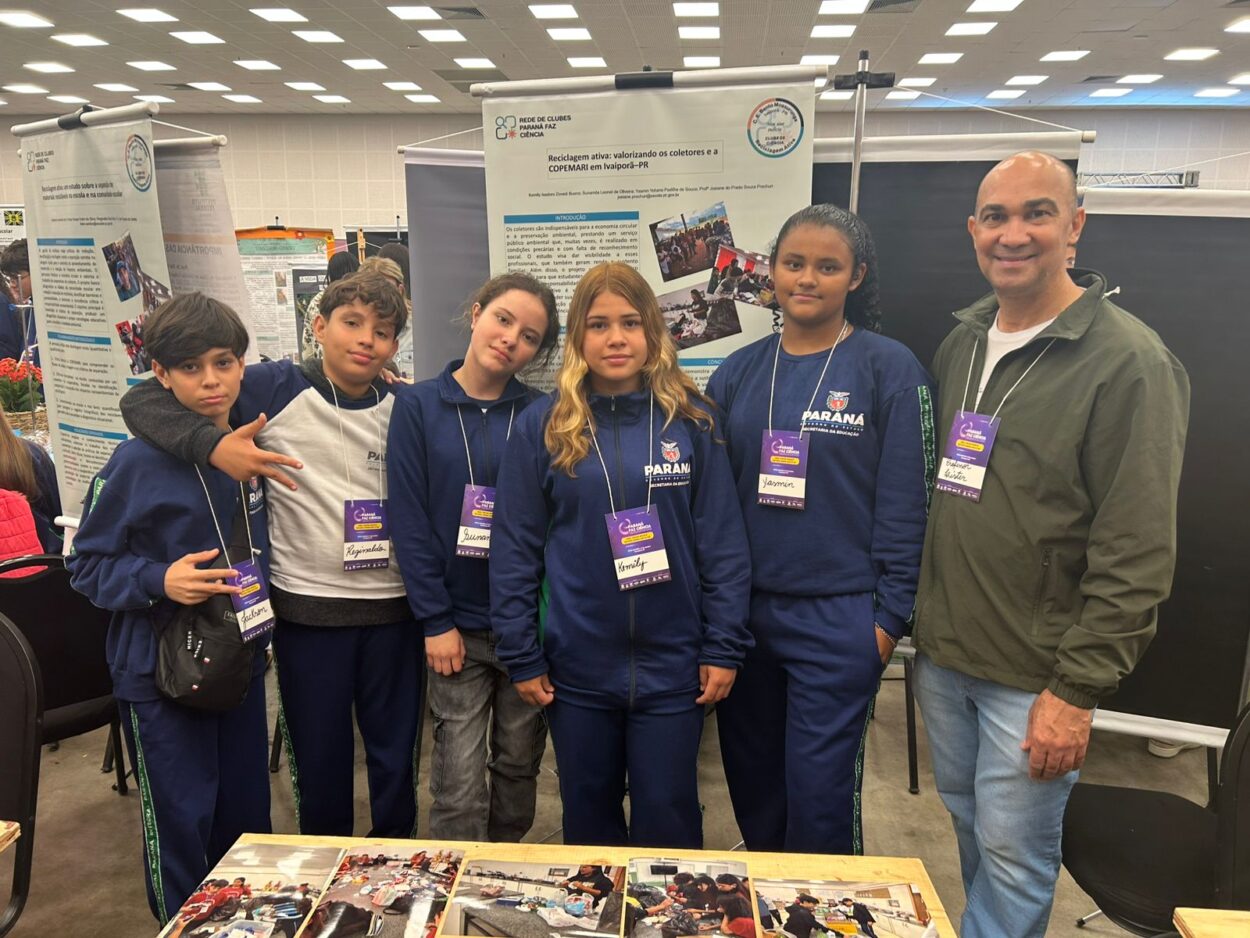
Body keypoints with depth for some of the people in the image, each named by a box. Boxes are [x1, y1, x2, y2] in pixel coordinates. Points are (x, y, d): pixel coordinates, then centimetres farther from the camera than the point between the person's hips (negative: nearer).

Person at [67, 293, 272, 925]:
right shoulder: (138, 463, -16)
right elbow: (86, 563, -8)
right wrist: (158, 582, -24)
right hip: (160, 674, -5)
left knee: (248, 819, 17)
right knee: (181, 826, 7)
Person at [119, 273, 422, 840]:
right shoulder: (276, 389, -5)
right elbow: (142, 400, -6)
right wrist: (212, 445, -23)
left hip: (394, 607, 2)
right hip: (308, 608, -2)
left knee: (395, 750, 15)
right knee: (318, 755, 14)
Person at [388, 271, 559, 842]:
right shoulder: (418, 408, -3)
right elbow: (409, 521, -5)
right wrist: (434, 622, -9)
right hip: (458, 624, -1)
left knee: (520, 763, 17)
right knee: (460, 779, 4)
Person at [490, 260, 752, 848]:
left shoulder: (689, 422, -2)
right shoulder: (541, 428, -3)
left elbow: (723, 541, -1)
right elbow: (514, 550, -1)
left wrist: (723, 647, -4)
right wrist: (521, 657, -2)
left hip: (672, 666, 0)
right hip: (576, 668, 1)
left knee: (668, 820, 12)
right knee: (589, 819, 18)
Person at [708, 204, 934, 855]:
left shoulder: (890, 370, -5)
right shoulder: (739, 372, 6)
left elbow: (905, 502, -6)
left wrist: (890, 616, -8)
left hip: (838, 618, -4)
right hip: (744, 608, 5)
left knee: (819, 790, 3)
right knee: (751, 778, 17)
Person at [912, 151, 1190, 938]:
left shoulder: (1129, 362, -14)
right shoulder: (962, 344, 7)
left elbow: (1137, 555, -16)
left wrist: (1078, 688, -16)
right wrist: (913, 616, 11)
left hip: (1033, 677, -6)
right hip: (942, 656, 6)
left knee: (1013, 857, 7)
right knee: (971, 830, 21)